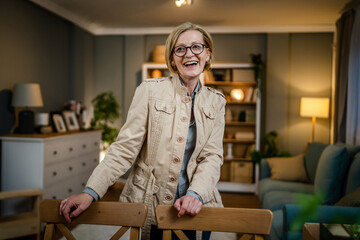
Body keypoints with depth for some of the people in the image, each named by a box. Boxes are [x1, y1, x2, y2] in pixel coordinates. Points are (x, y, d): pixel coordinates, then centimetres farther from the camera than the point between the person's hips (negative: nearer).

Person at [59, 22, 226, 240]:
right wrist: (91, 192, -18)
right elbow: (125, 147, -9)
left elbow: (212, 156, -2)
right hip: (150, 205, -2)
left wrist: (196, 194, -20)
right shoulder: (150, 90, -6)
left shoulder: (216, 102, 4)